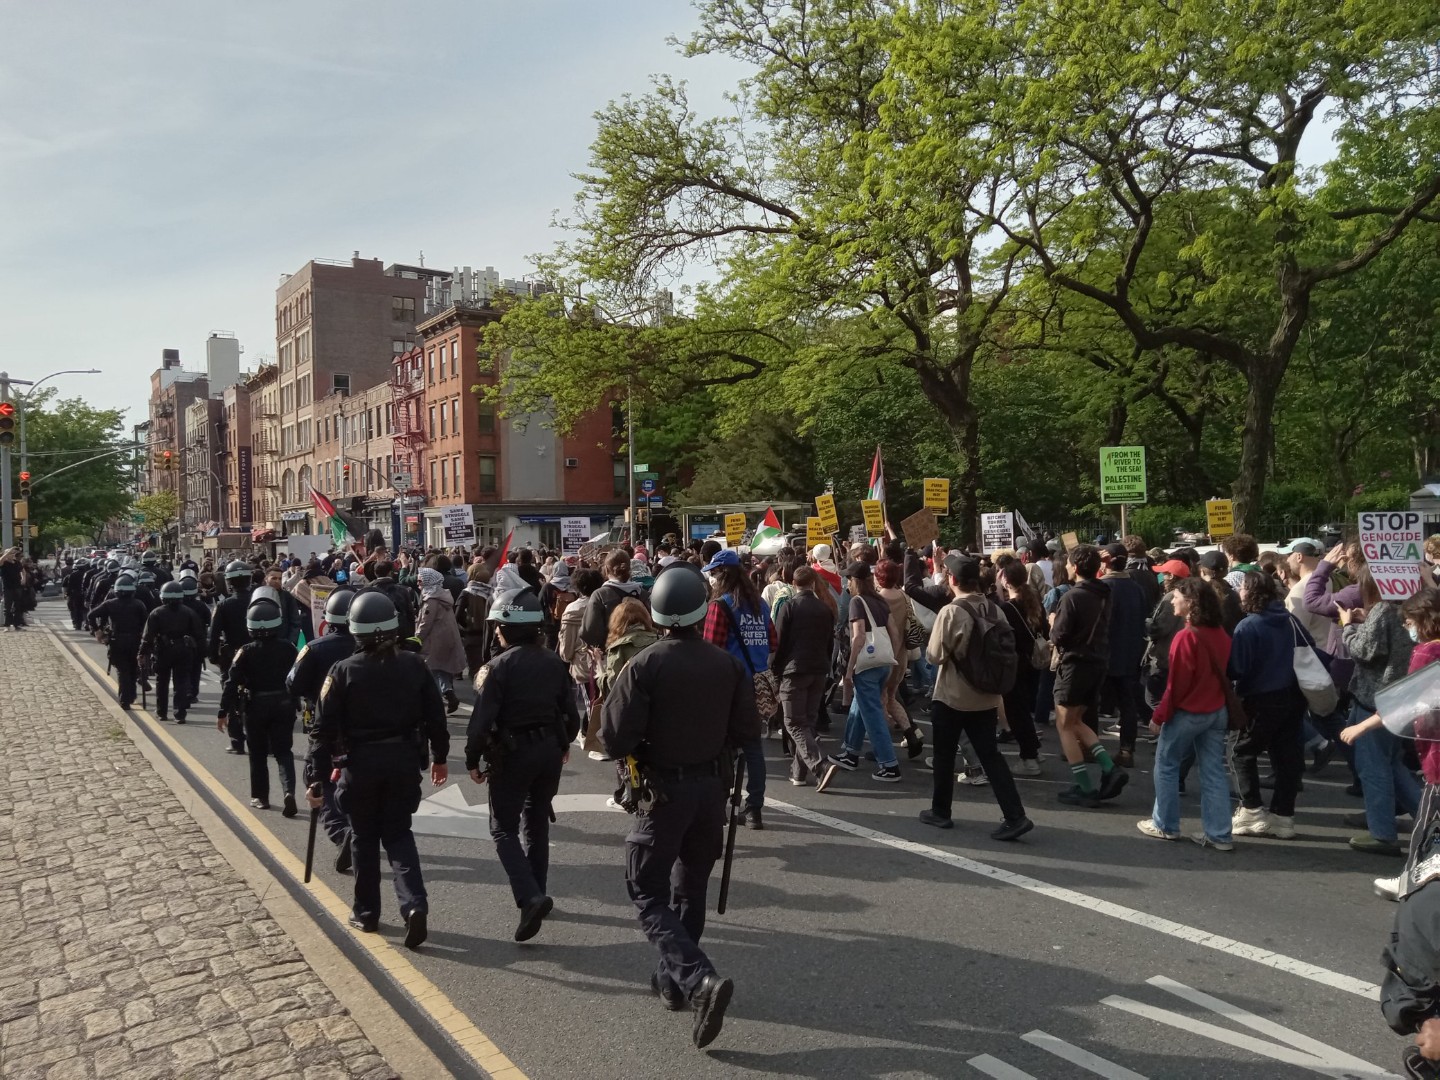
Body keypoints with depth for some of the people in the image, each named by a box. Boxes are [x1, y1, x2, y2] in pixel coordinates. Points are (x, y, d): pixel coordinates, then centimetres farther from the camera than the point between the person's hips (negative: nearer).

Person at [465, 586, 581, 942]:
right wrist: (564, 744, 24)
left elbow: (482, 720, -17)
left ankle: (530, 897, -13)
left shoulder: (499, 666, -14)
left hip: (512, 754, -6)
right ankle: (536, 895, 27)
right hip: (549, 750, 6)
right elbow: (570, 712, 7)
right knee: (537, 824, 19)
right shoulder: (555, 663, 3)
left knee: (504, 828, 4)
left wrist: (473, 760, -5)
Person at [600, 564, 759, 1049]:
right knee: (690, 889, 20)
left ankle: (699, 978, -14)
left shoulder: (644, 666, -16)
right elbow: (746, 731, -1)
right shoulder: (728, 664, -5)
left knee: (649, 894, 4)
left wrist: (639, 750, 4)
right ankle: (673, 980, 32)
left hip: (663, 789, -4)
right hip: (712, 786, 5)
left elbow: (615, 738, -18)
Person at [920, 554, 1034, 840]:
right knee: (990, 755, 7)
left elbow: (935, 655, -14)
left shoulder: (950, 612, -18)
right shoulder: (995, 610, 2)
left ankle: (940, 811, 24)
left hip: (952, 696, -5)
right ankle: (1016, 816, -1)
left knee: (944, 755, 11)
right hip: (986, 697, 5)